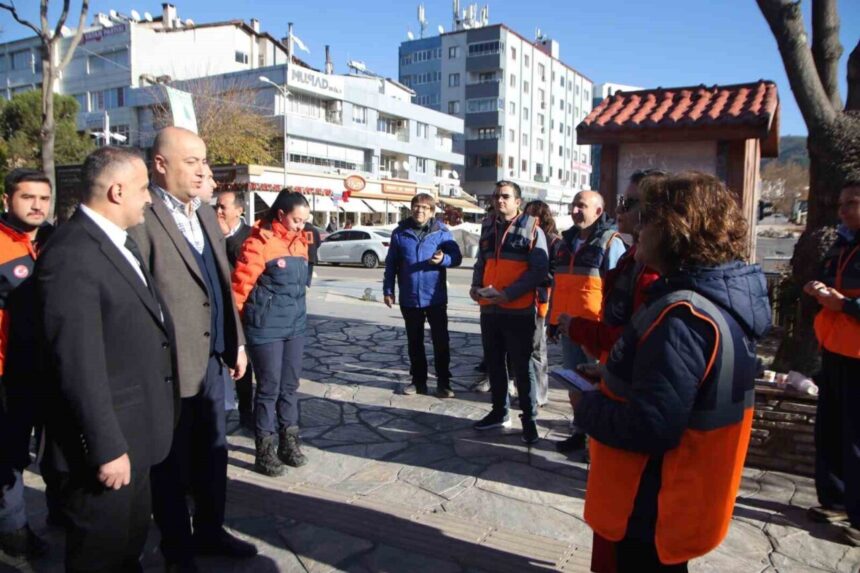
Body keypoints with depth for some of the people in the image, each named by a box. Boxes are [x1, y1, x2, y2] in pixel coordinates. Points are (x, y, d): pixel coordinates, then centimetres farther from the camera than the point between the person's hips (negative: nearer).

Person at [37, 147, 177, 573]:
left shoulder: (121, 243, 9)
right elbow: (78, 365, -24)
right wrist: (107, 448, -21)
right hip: (105, 442, -8)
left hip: (132, 435, 9)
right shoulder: (71, 255, -21)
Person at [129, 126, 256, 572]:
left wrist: (237, 340, 14)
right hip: (169, 364, -7)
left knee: (212, 451, 19)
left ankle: (209, 531, 39)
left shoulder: (206, 214, 11)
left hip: (212, 357, 7)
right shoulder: (142, 218, -15)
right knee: (172, 460, 12)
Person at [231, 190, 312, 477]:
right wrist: (236, 322, -6)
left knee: (290, 385, 12)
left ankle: (289, 442, 25)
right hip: (266, 327, -6)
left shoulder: (300, 242, 10)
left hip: (295, 325, 7)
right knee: (269, 387, 1)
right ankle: (265, 451, 14)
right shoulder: (260, 242, -13)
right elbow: (241, 283, -12)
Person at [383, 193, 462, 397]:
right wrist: (388, 290, 4)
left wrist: (443, 259, -27)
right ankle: (418, 380, 26)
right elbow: (391, 264, 7)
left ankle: (443, 382, 16)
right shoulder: (400, 233, 1)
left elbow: (457, 257, -6)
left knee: (441, 341, 4)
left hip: (436, 298, -2)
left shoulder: (441, 232, -4)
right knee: (414, 342, 13)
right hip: (409, 298, 2)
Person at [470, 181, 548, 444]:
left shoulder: (531, 229, -5)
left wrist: (507, 294, -20)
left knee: (521, 367, 1)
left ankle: (529, 418, 16)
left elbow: (539, 270, -12)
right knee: (494, 363, 15)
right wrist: (475, 286, -2)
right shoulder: (488, 227, 11)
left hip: (519, 311, -5)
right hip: (489, 309, 6)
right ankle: (499, 412, 30)